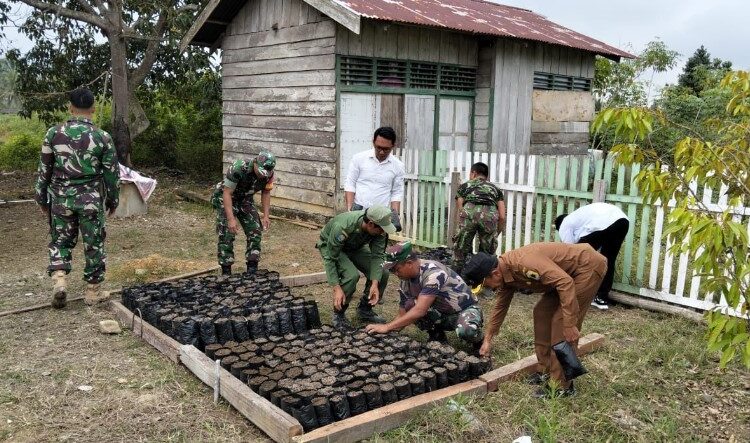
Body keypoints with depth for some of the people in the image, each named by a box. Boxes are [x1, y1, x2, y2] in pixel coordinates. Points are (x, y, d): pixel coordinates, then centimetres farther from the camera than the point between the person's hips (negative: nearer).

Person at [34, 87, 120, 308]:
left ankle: (59, 280, 0)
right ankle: (93, 291, 17)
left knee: (60, 241, 18)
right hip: (91, 199, -1)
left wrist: (42, 198, 15)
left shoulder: (54, 133, -4)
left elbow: (44, 170, 3)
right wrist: (113, 200, 11)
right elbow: (112, 173, -3)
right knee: (93, 244, 9)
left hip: (61, 197, 2)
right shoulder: (102, 137, -9)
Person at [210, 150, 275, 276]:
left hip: (245, 199, 5)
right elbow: (227, 193, -31)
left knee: (255, 230, -4)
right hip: (225, 198, -5)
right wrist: (231, 219, -37)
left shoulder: (268, 174, -19)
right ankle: (226, 271, -4)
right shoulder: (238, 169, -35)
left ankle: (252, 269, 4)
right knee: (227, 234, -13)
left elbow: (266, 193, -1)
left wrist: (266, 216, -9)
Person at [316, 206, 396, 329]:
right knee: (352, 275, -31)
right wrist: (336, 288, -39)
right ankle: (338, 314, -8)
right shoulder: (342, 228, -41)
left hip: (356, 247, 5)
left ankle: (365, 309, 9)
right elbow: (330, 259, -34)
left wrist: (375, 283, -33)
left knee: (382, 274, -12)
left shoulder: (379, 230, -25)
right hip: (330, 247, -5)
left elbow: (378, 255, -21)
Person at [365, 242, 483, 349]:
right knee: (409, 305, -21)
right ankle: (436, 335, 3)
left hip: (465, 310, -6)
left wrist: (387, 327, -36)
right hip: (441, 314, 6)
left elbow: (419, 311, -37)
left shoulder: (433, 272, -30)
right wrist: (388, 330, -18)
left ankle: (477, 339, -3)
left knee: (465, 331, -39)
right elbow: (402, 315, -1)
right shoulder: (406, 280, -6)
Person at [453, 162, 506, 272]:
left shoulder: (464, 186, 33)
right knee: (487, 254, 20)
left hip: (469, 212, -1)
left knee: (460, 251, 17)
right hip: (490, 214, 1)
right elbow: (502, 217, 25)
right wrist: (495, 235, 36)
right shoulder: (494, 189, 35)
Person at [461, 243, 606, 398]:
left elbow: (565, 282, -33)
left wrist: (569, 325, -31)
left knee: (560, 322, -11)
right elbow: (500, 306, 14)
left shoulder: (522, 263, -31)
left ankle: (562, 386, -2)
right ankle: (549, 372, 19)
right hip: (567, 271, 9)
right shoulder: (504, 272, -1)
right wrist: (487, 340, 21)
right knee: (542, 313, 10)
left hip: (588, 266, -9)